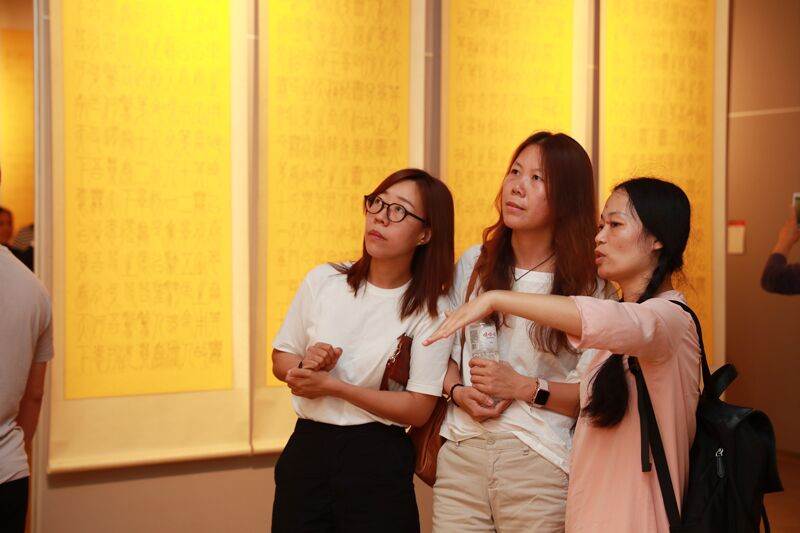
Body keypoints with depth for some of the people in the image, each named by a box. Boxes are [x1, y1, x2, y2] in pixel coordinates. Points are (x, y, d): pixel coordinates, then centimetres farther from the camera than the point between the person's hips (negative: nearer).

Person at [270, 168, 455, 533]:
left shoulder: (431, 310, -8)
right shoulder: (323, 281, 1)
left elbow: (418, 409, -11)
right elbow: (280, 360, 11)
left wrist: (332, 385, -15)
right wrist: (306, 365, -13)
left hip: (376, 461, -3)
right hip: (306, 449, 3)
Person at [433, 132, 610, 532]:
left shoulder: (586, 285, -3)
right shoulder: (474, 264, 8)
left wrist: (524, 387, -14)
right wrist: (459, 392, -5)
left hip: (538, 464, -3)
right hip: (462, 452, 3)